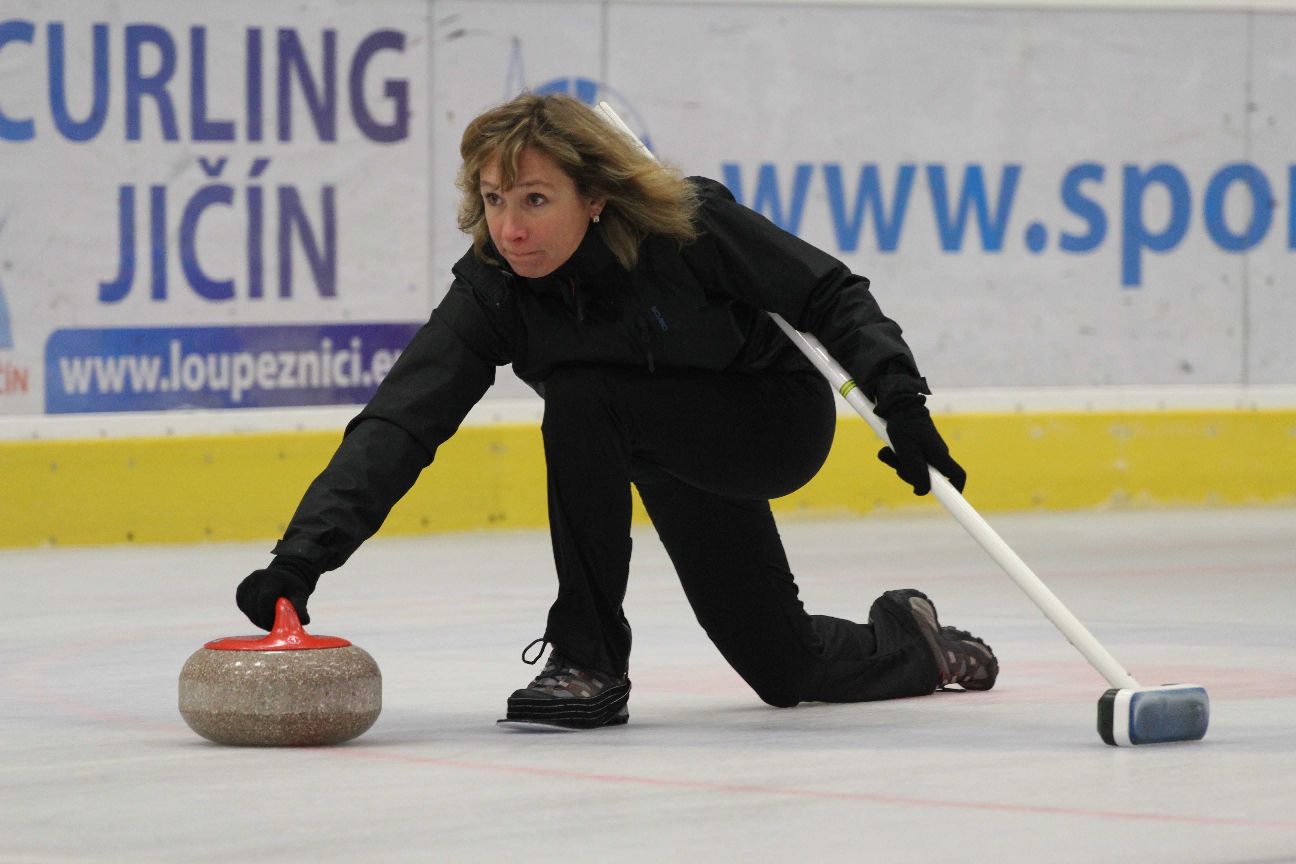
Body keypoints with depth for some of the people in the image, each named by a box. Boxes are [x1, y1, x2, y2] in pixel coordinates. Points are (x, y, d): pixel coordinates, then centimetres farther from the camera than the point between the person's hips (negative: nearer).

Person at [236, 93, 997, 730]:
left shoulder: (690, 224, -30)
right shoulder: (493, 291, -23)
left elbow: (833, 297, -18)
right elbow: (399, 422, -33)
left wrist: (899, 398, -32)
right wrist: (302, 555, -45)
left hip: (779, 426, -5)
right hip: (674, 465, 5)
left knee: (582, 401, -31)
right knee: (789, 674, 8)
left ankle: (590, 660, -18)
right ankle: (910, 643, 42)